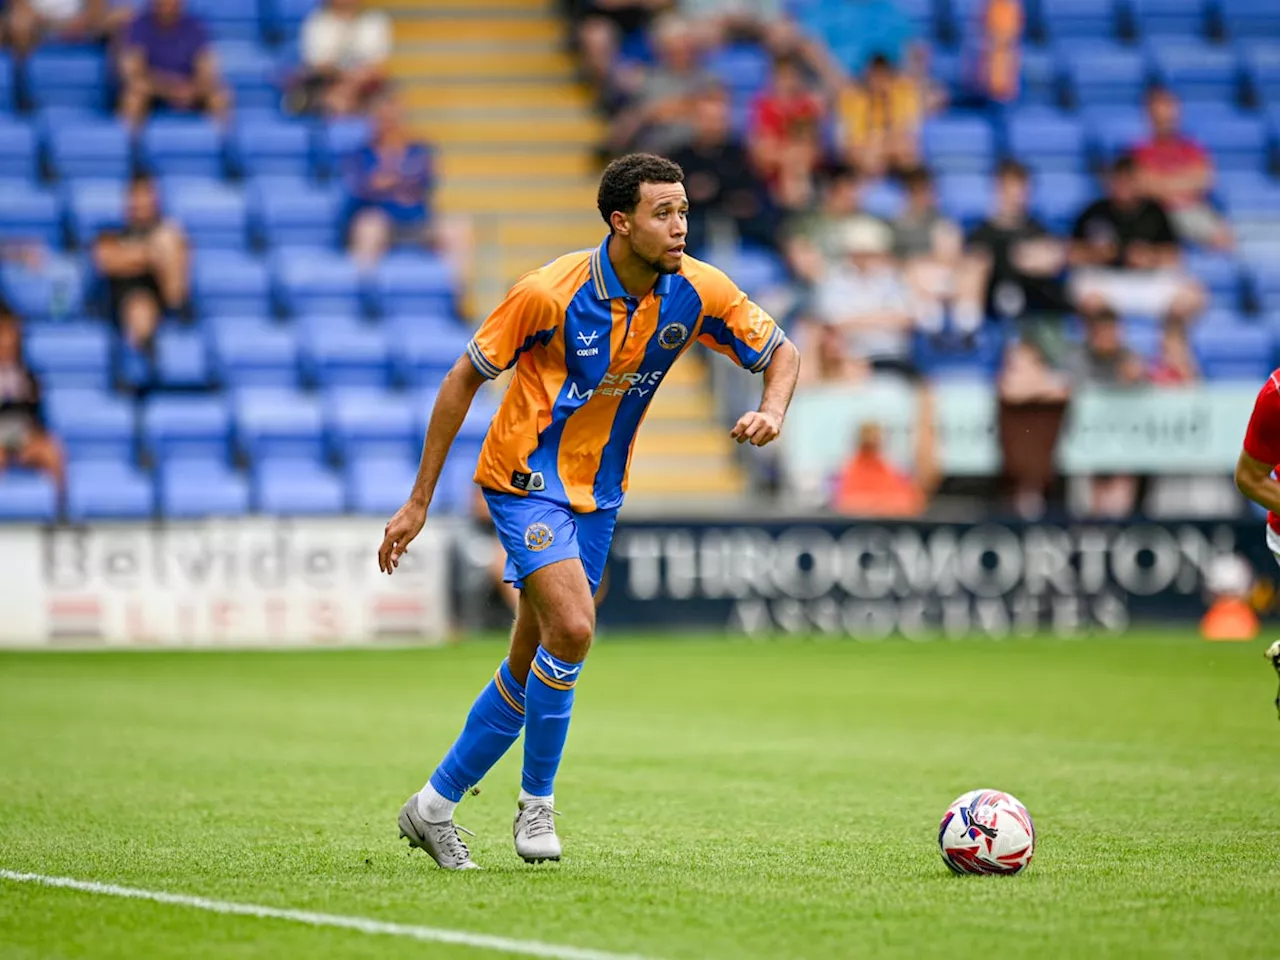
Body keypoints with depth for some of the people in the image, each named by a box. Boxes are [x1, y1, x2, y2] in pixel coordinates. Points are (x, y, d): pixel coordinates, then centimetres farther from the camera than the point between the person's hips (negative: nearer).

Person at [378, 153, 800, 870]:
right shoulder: (551, 292, -21)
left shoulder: (698, 291, -10)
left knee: (533, 665, 8)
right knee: (572, 628, -23)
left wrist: (773, 412, -20)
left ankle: (436, 805, 24)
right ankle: (537, 801, -3)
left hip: (598, 492, 6)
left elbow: (781, 351, 5)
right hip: (527, 479, -5)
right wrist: (420, 501, -9)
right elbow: (465, 379, -10)